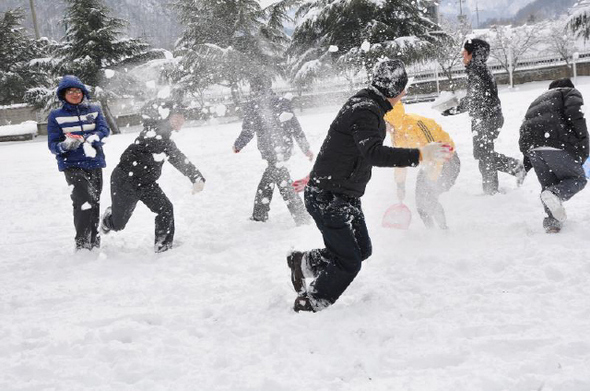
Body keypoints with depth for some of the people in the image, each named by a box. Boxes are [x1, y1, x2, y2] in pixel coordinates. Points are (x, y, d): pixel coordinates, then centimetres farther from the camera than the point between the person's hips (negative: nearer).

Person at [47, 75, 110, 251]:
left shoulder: (94, 110, 9)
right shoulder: (56, 116, 2)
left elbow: (104, 129, -7)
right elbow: (53, 145, -2)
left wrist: (89, 138, -27)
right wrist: (65, 145, -26)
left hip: (94, 162, 4)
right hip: (72, 165, -3)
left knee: (95, 202, 11)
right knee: (83, 201, -20)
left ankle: (94, 241, 27)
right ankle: (82, 243, -15)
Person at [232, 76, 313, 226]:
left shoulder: (252, 107, -9)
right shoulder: (282, 103, 3)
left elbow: (248, 132, -6)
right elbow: (296, 128, 2)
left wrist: (237, 146, 14)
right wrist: (306, 148, 9)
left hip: (270, 151, -6)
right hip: (286, 148, 6)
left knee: (285, 185, -1)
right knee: (267, 182, 21)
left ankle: (302, 218, -4)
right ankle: (260, 215, 31)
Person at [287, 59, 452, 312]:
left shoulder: (368, 106, 11)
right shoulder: (365, 111, -23)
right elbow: (373, 153, -38)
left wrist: (318, 176, 31)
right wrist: (419, 155, -41)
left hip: (346, 196, 10)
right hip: (328, 199, -10)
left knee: (362, 250, 16)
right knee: (348, 262, -5)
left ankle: (303, 263, 31)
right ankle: (309, 306, 12)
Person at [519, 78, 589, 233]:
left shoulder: (539, 100, 38)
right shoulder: (570, 92, 19)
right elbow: (575, 115, -4)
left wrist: (525, 166, 32)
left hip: (531, 147, 6)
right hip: (555, 144, -6)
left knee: (549, 185, 20)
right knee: (577, 178, 9)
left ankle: (552, 221, 6)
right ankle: (555, 195, -19)